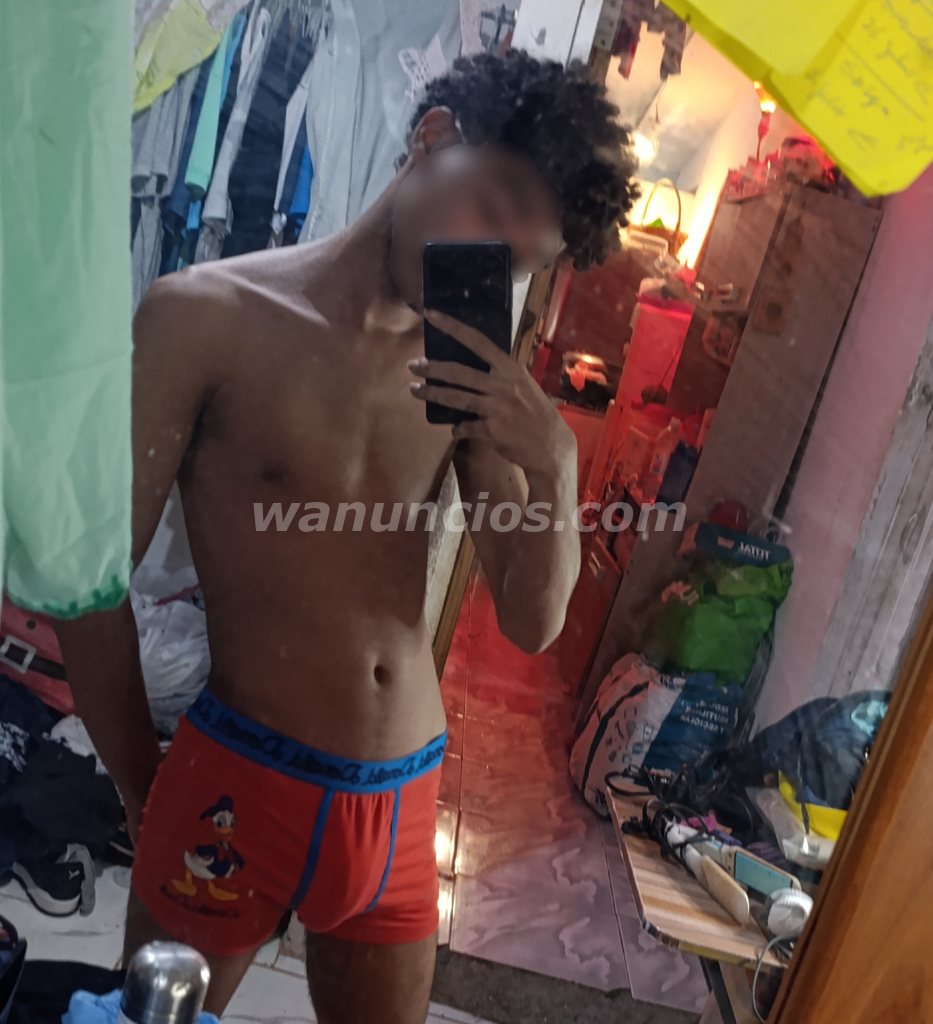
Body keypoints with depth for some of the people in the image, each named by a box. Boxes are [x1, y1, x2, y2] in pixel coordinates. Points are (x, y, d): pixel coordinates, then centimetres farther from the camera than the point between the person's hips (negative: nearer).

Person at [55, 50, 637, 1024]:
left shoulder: (472, 379, 0)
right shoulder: (207, 315, -11)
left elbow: (531, 624, 0)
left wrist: (554, 468, -18)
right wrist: (146, 794, 4)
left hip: (401, 799, 4)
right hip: (236, 787, -3)